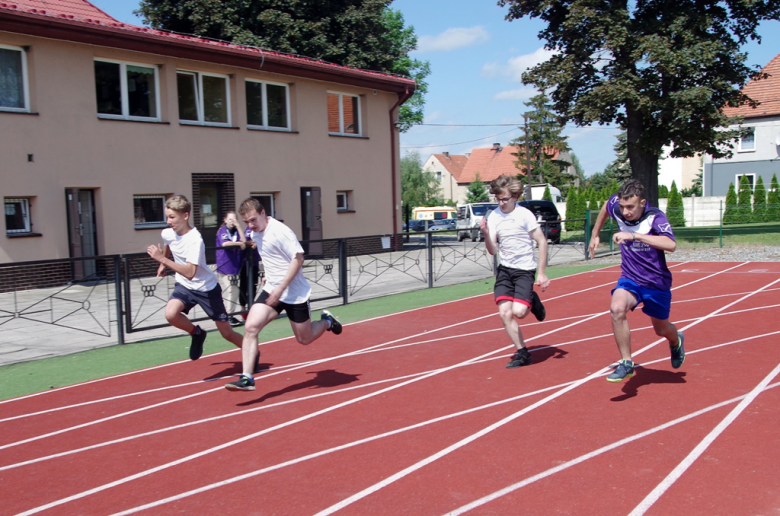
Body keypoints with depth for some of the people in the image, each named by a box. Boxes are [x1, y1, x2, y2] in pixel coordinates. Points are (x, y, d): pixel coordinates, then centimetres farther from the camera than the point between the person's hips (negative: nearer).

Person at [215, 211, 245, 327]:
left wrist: (237, 226, -8)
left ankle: (229, 315, 18)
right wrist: (239, 243, -15)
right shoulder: (222, 230, -5)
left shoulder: (236, 231, 10)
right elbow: (224, 243, -22)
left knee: (234, 292, 8)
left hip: (234, 267, 6)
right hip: (224, 266, -6)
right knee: (229, 291, -6)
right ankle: (226, 317, 2)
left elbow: (244, 241, -6)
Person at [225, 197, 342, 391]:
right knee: (250, 327, -14)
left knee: (304, 339, 8)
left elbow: (298, 258, -22)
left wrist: (280, 289, -24)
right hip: (271, 290, 6)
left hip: (295, 293, -6)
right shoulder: (255, 234, 5)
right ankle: (247, 378, -11)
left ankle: (327, 322, 38)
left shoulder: (280, 231, -20)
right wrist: (269, 276, 14)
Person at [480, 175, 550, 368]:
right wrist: (486, 233, -23)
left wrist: (541, 273, -10)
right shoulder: (493, 216, -1)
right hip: (505, 269, 4)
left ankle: (533, 302, 17)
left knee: (518, 312, -19)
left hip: (525, 269, -4)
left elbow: (542, 241, -8)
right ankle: (522, 353, 11)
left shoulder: (524, 214, -11)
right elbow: (493, 250, -3)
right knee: (504, 313, -6)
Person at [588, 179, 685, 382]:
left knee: (662, 330, 17)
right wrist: (594, 235, 17)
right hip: (629, 279, 2)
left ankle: (676, 341, 56)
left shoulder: (655, 217, -25)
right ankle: (626, 363, -16)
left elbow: (671, 245, -43)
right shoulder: (616, 206, -13)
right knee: (617, 308, -30)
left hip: (657, 283, -2)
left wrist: (634, 236, -50)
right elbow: (606, 207, 14)